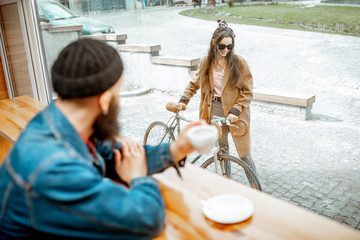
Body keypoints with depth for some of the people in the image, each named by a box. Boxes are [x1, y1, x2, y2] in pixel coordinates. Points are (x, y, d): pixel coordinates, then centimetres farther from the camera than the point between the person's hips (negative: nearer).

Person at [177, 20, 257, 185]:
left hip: (234, 111, -3)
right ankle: (227, 178, 37)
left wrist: (235, 111, -18)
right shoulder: (206, 62, 1)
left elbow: (247, 91, -8)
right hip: (215, 109, 4)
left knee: (243, 152, 0)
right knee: (222, 146, 17)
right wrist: (184, 100, 2)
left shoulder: (239, 63, -11)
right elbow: (195, 84, 14)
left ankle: (254, 186, 15)